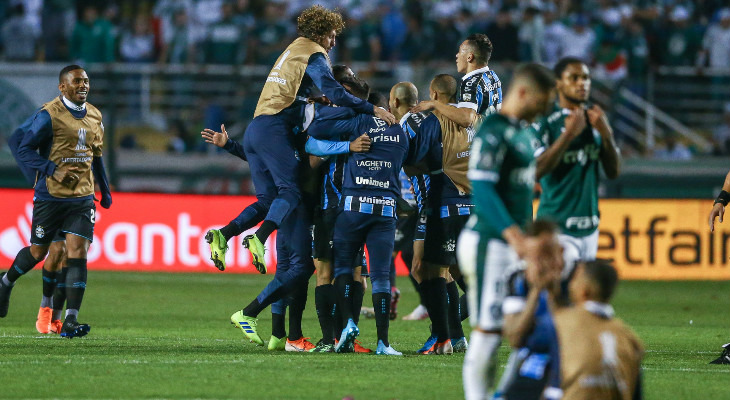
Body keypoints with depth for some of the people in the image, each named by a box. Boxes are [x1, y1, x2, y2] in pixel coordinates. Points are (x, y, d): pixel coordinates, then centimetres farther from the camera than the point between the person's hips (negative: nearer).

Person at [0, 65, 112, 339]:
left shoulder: (94, 116, 10)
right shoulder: (49, 115, -10)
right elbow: (24, 150, -11)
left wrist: (105, 190, 23)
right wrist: (54, 171, -23)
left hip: (82, 197, 4)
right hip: (50, 197, -4)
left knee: (77, 252, -10)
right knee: (38, 252, 7)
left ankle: (70, 322, -12)